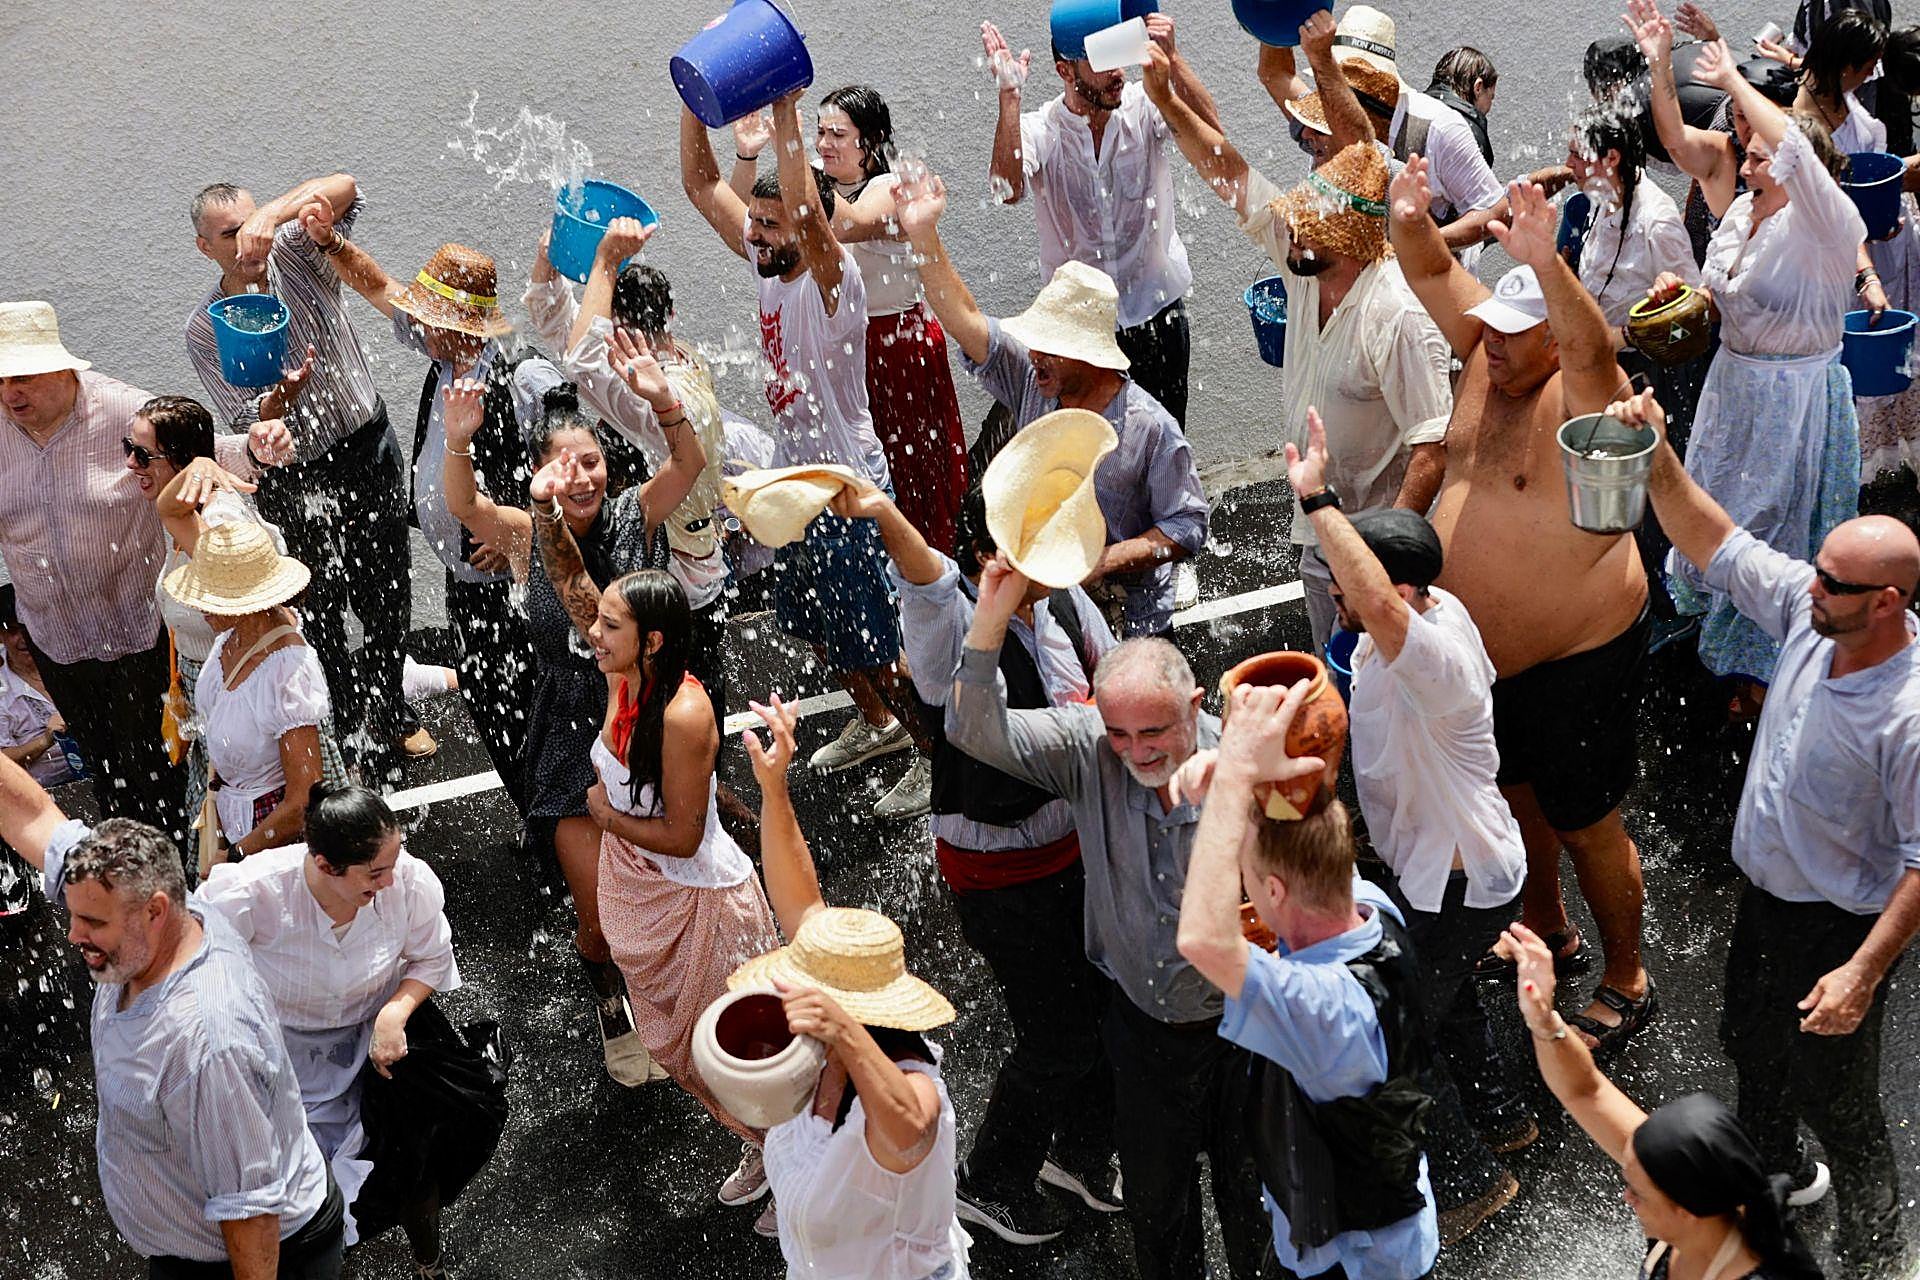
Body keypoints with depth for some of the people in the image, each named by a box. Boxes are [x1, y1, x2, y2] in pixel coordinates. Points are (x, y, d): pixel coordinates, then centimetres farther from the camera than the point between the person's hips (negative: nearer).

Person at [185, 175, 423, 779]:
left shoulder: (297, 254, -7)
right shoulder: (205, 330, -8)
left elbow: (345, 189, -26)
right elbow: (245, 429, -13)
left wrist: (270, 214, -40)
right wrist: (279, 402, -35)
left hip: (371, 452, 2)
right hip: (295, 482, -1)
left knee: (389, 601, 14)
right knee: (320, 617, 6)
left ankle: (390, 710, 39)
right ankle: (362, 736, 25)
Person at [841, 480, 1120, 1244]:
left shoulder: (1066, 602, -3)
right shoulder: (954, 623, -24)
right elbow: (929, 584, -49)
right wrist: (885, 516, -69)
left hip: (1081, 844, 7)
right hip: (1001, 874, -6)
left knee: (1111, 1007, 17)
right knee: (1057, 1036, 3)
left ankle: (1081, 1153, 46)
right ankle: (990, 1183, 29)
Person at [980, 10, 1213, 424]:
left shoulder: (1143, 108, -8)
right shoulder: (1039, 131, -11)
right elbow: (1008, 189, -30)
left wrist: (1172, 56, -34)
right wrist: (1009, 96, -34)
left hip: (1157, 314, 1)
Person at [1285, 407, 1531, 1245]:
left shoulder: (1433, 657, -38)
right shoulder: (1432, 613, -8)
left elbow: (1380, 604, -60)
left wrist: (1315, 500, -56)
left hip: (1459, 884, -10)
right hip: (1430, 866, 10)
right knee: (1442, 994, 31)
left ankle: (1469, 1181, 26)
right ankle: (1501, 1117, 55)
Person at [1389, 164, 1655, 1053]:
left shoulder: (1581, 395, -22)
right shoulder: (1487, 361, -2)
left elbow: (1591, 346, -44)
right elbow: (1437, 277, -6)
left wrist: (1547, 266, -61)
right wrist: (1410, 226, -28)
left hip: (1576, 656, -8)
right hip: (1481, 649, 8)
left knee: (1583, 823, 6)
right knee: (1513, 795, 25)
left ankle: (1626, 980, 24)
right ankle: (1547, 930, 48)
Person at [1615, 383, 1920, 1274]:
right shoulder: (1811, 613, -14)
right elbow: (1714, 544, -3)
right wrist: (1659, 461, -17)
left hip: (1839, 926, -8)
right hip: (1765, 893, 8)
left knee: (1836, 1097, 9)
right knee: (1749, 1041, 29)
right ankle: (1778, 1170, 57)